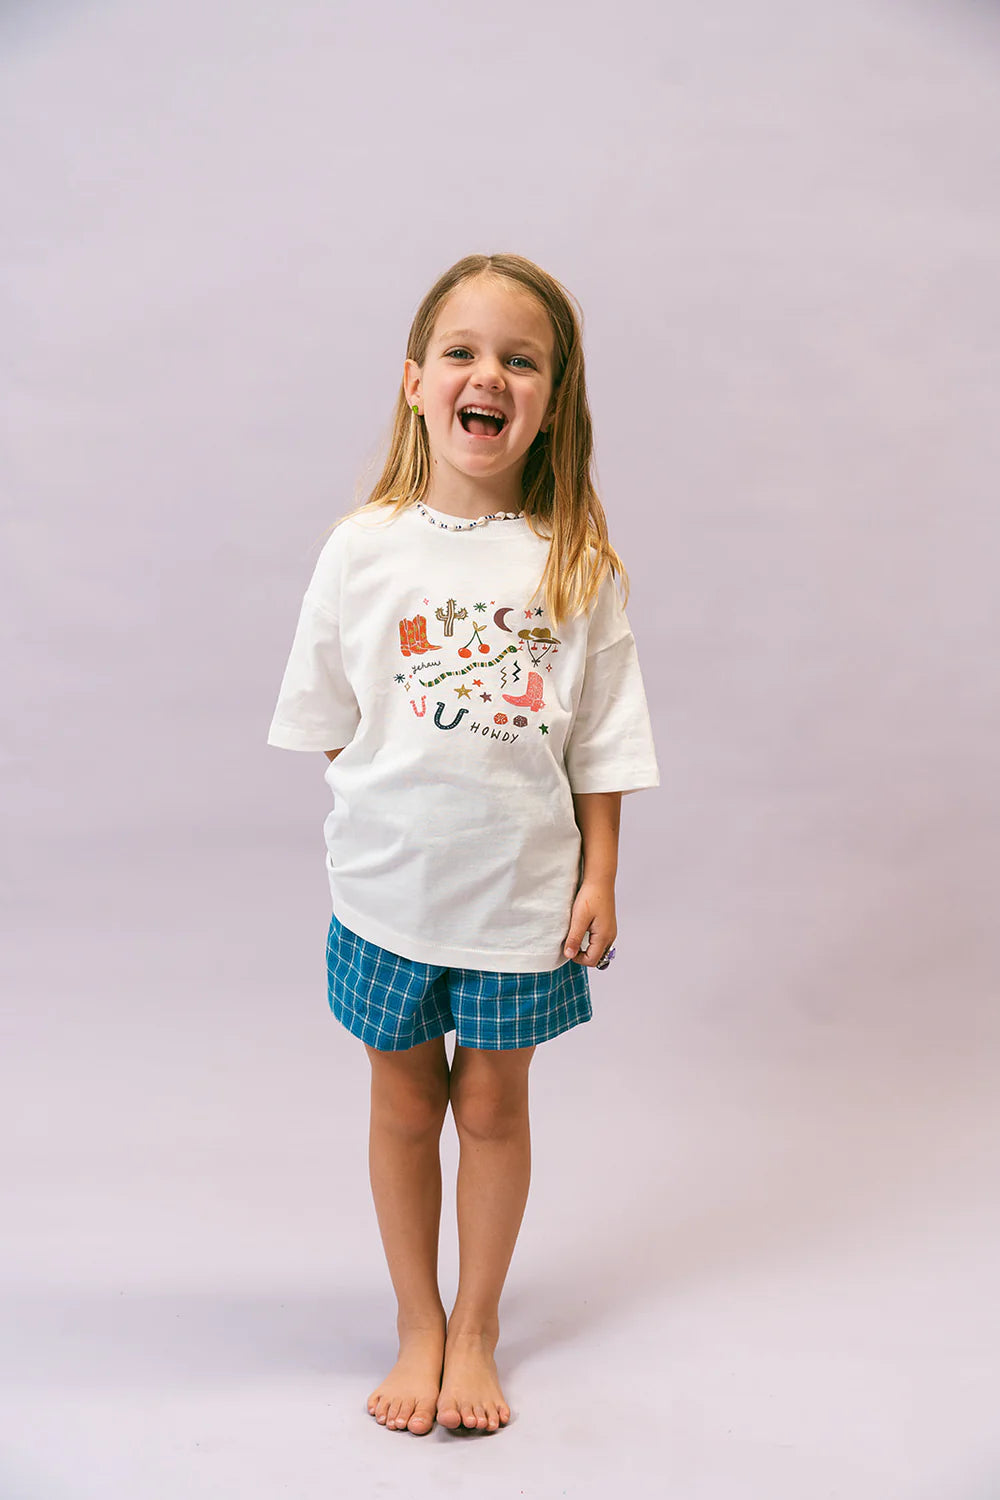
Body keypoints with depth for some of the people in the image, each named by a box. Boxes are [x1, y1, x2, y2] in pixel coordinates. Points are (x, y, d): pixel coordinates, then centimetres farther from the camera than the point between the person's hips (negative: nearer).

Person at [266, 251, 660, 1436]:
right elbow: (327, 721, 3)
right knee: (405, 1104, 13)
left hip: (524, 893, 0)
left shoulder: (576, 562, -6)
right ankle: (418, 1326, 34)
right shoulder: (364, 548, -6)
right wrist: (404, 804, -3)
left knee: (492, 1104, 12)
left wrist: (598, 879, -2)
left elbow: (600, 743, -1)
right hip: (389, 886, 1)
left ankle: (476, 1330, 32)